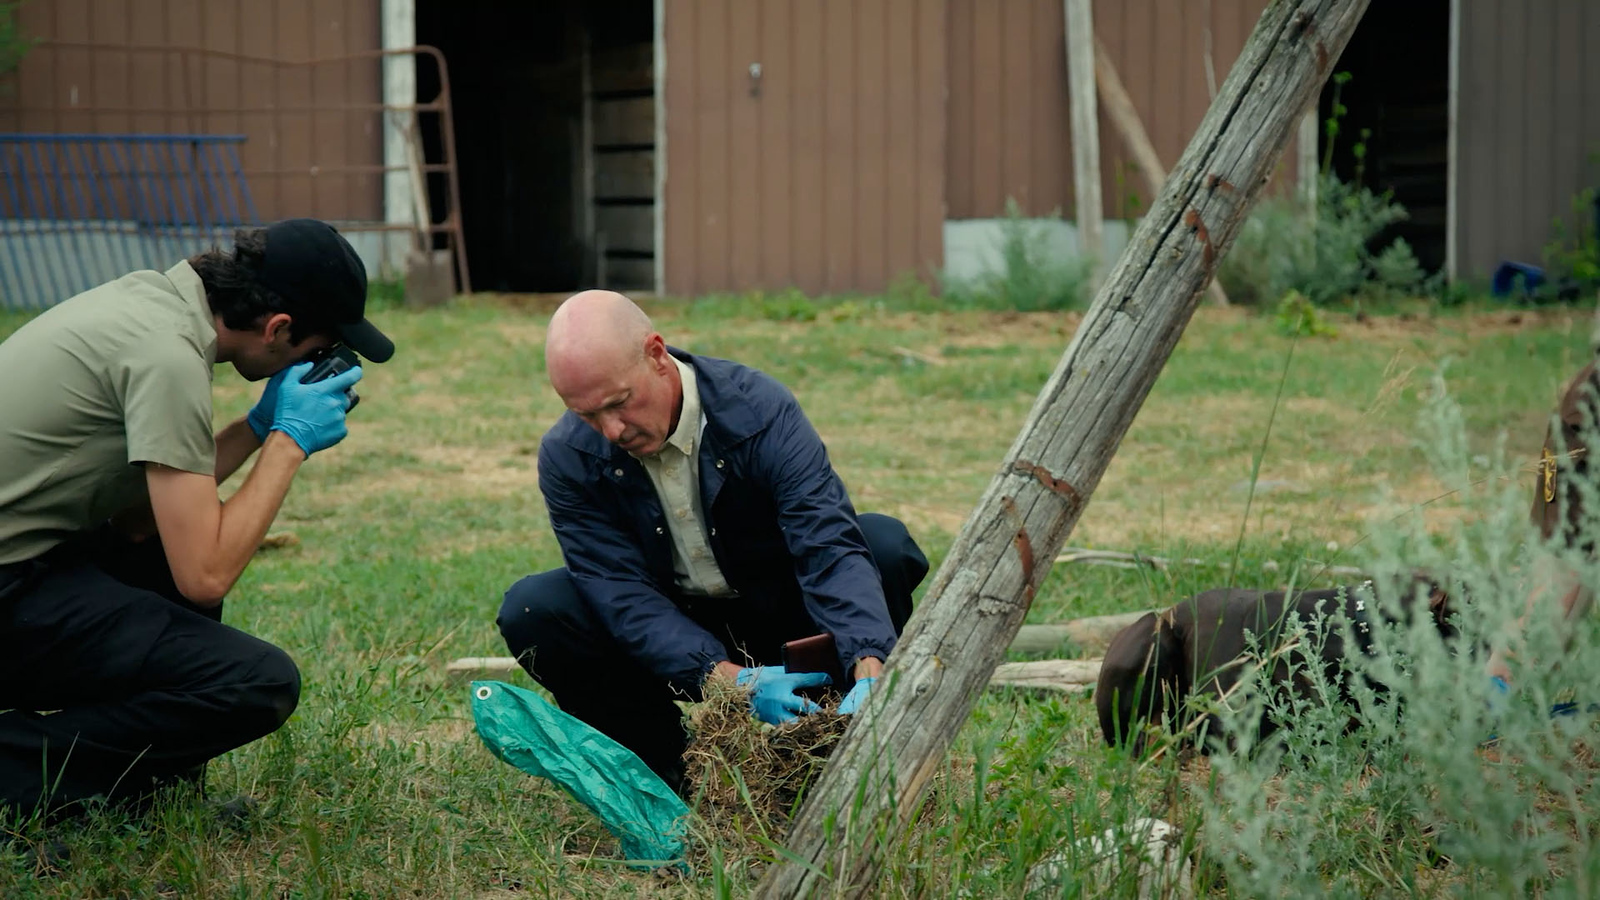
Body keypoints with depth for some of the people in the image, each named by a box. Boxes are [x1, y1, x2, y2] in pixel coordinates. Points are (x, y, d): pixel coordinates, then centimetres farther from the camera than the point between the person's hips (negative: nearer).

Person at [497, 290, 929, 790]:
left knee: (887, 543, -28)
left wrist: (870, 670, -52)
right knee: (531, 610, -24)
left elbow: (830, 547, -35)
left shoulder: (759, 410, -26)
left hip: (778, 615, -1)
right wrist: (729, 677, -41)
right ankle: (672, 769, -8)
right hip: (668, 633, 1)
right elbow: (621, 596, -25)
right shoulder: (567, 458, -19)